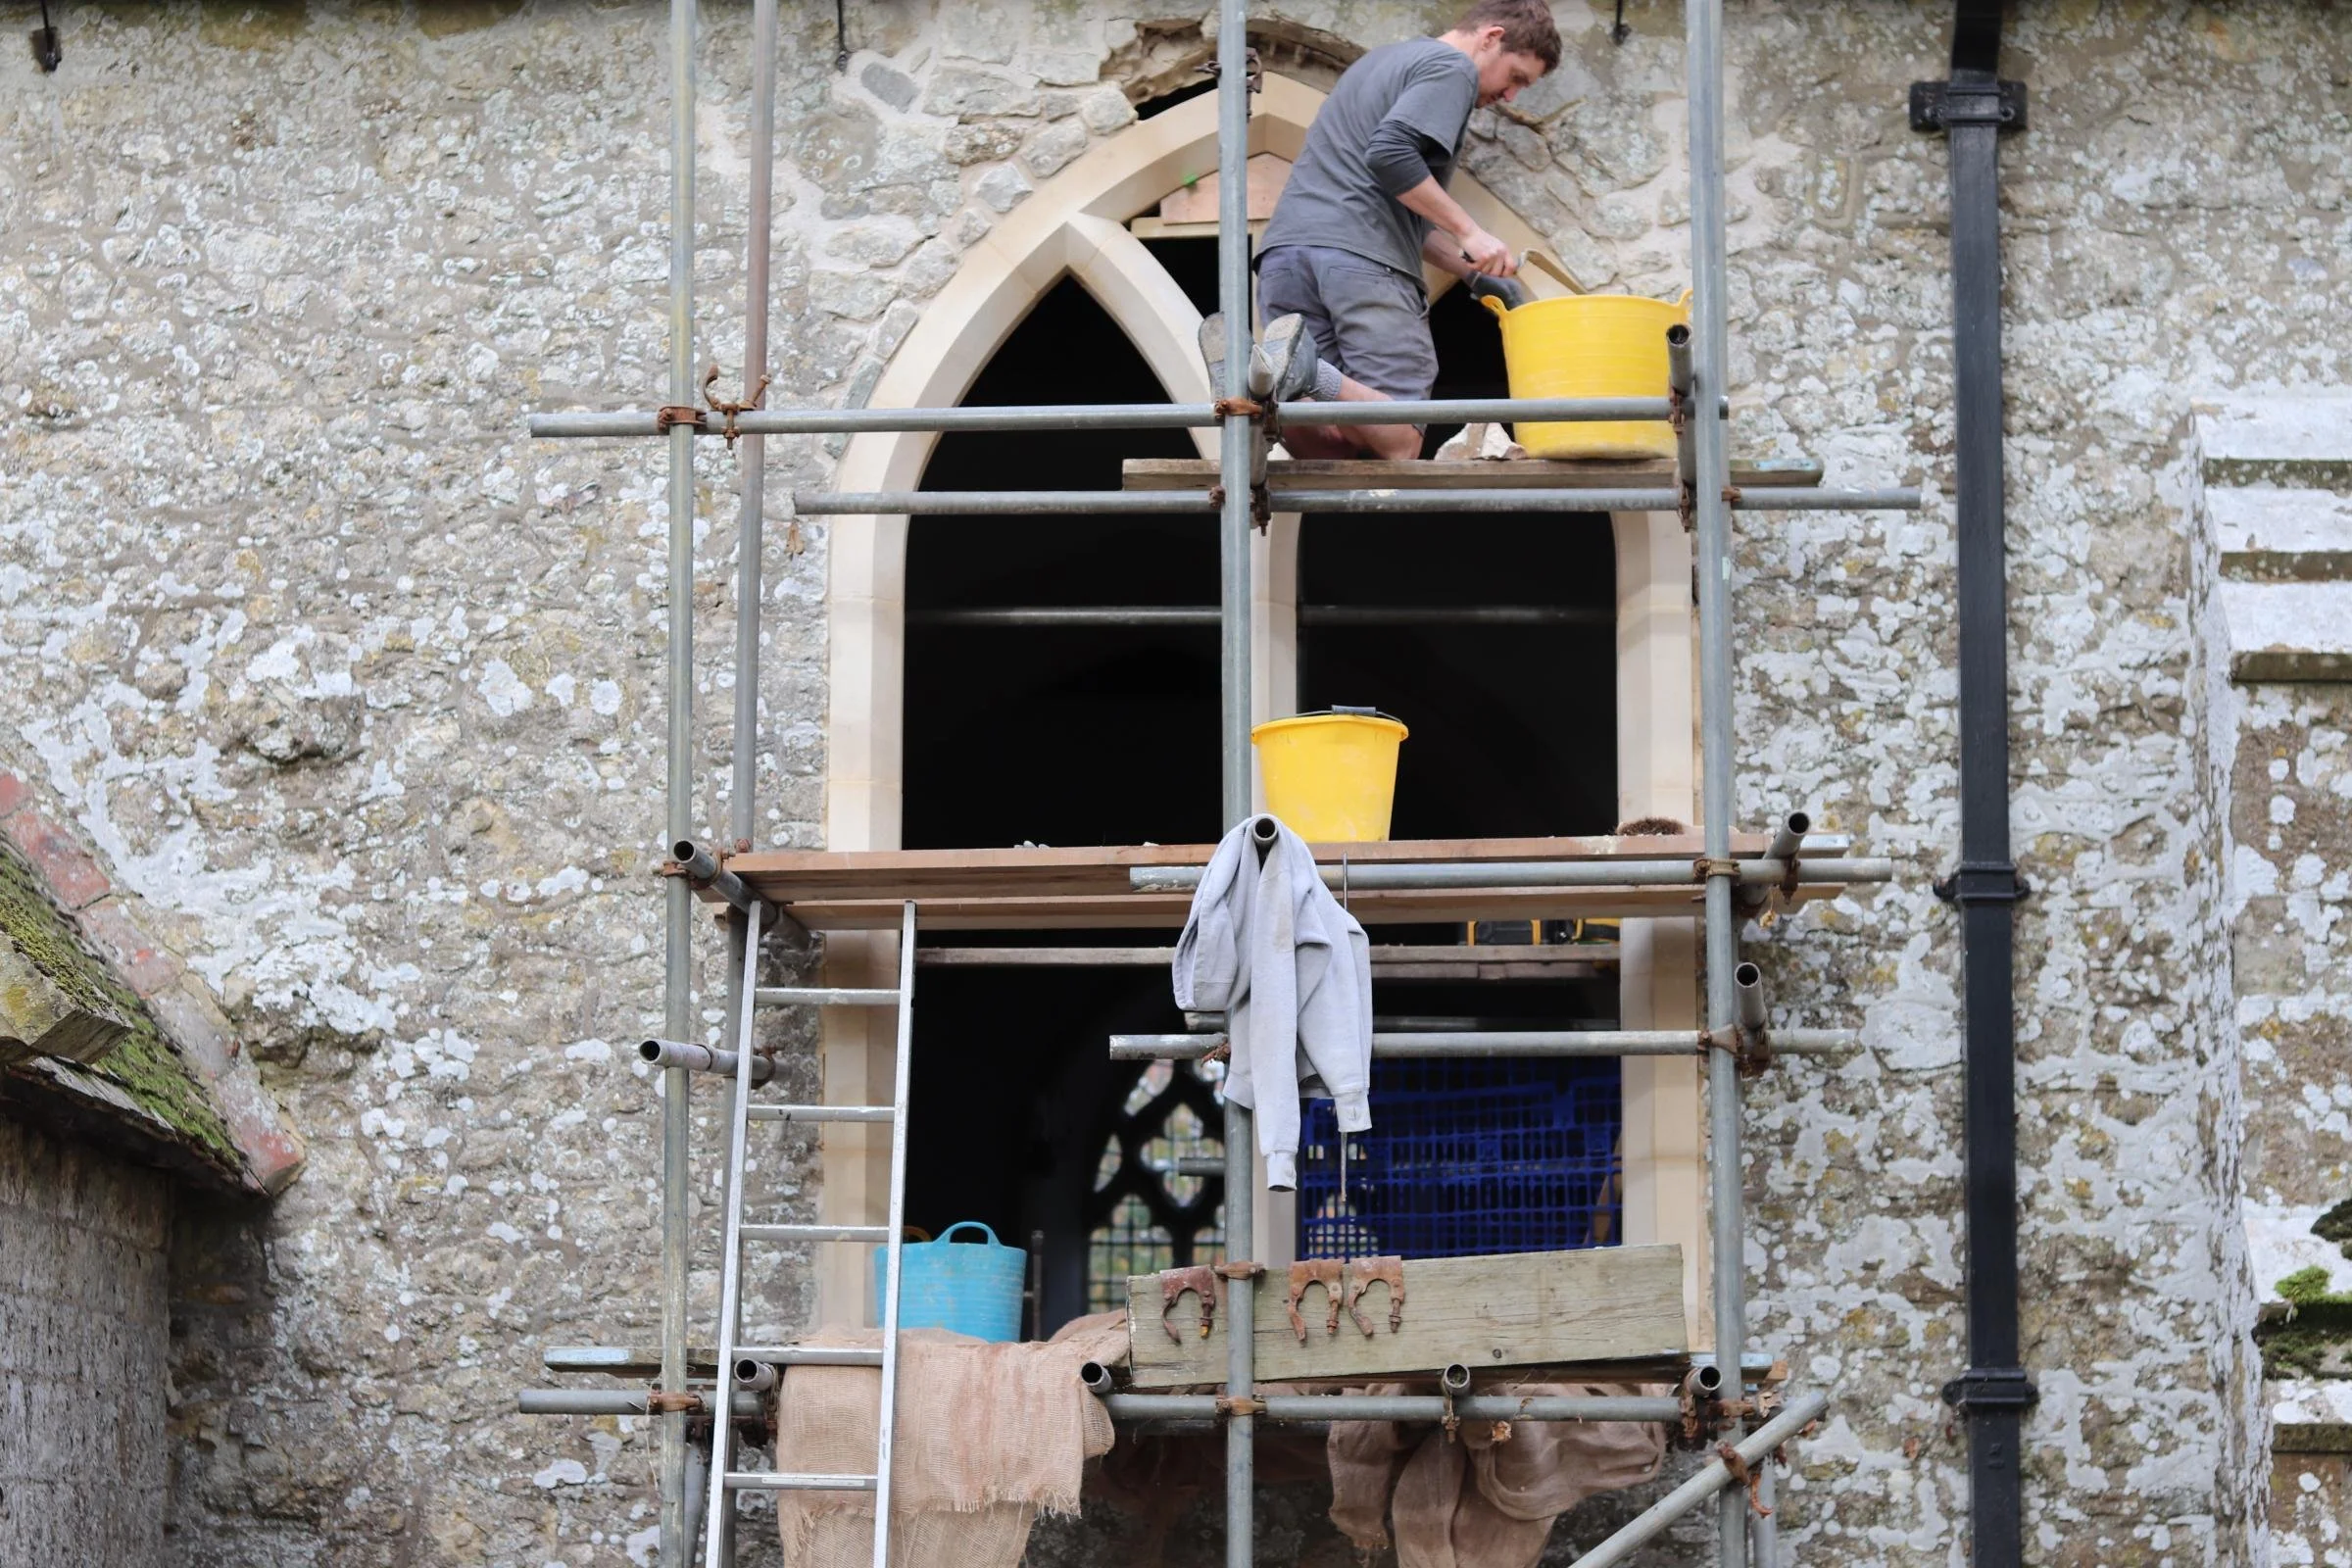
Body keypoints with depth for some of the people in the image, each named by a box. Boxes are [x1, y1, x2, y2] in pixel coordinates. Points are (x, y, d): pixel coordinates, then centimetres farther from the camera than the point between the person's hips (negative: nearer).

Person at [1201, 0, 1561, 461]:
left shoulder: (1383, 60, 32)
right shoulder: (1451, 69, 2)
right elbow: (1390, 154, -16)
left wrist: (1473, 272, 28)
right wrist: (1469, 232, -9)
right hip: (1362, 258, -8)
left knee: (1326, 446, 2)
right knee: (1399, 444, -8)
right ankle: (1309, 374, -34)